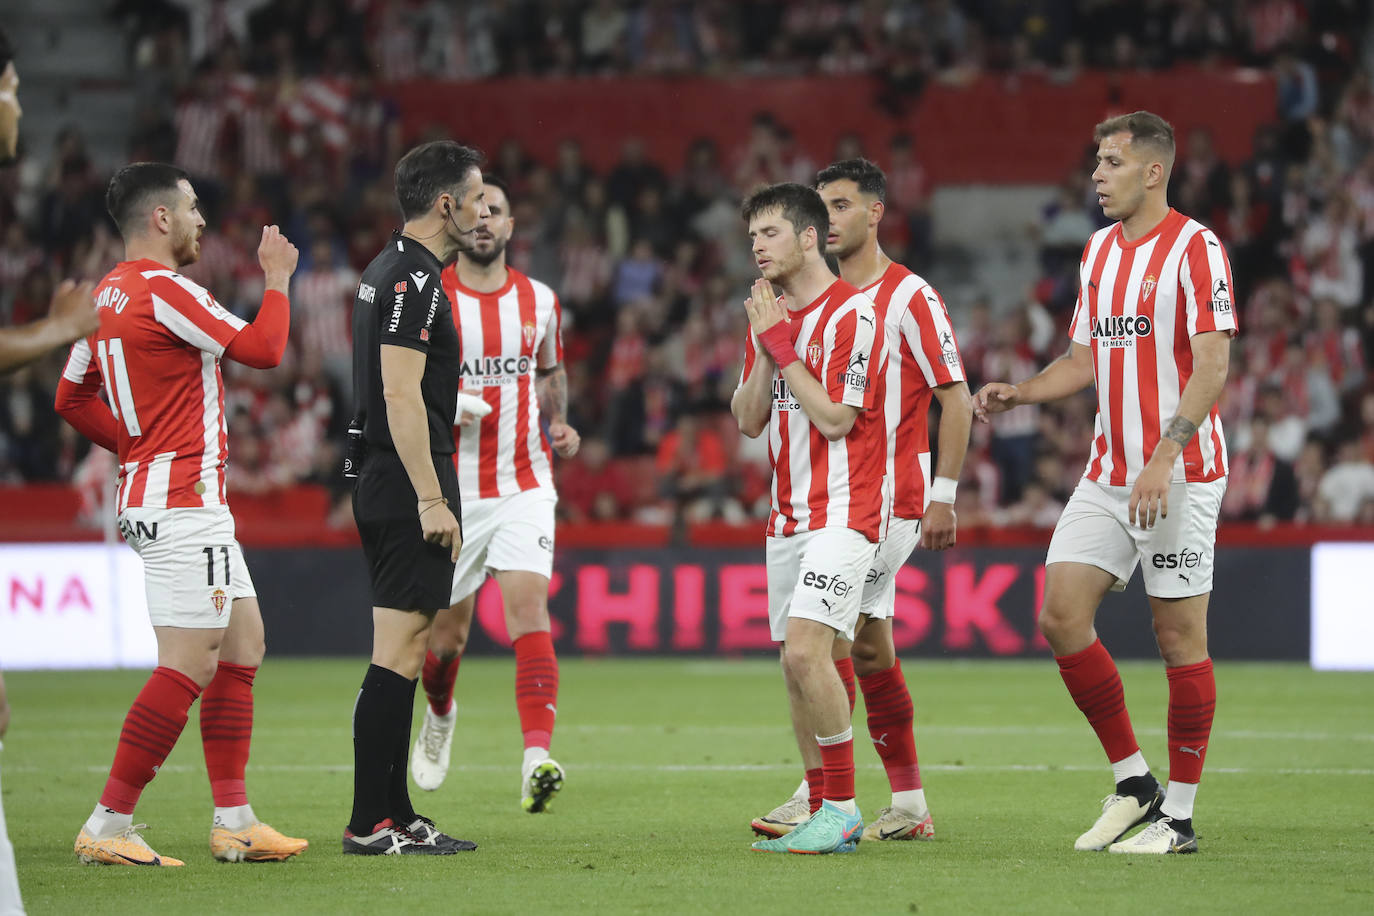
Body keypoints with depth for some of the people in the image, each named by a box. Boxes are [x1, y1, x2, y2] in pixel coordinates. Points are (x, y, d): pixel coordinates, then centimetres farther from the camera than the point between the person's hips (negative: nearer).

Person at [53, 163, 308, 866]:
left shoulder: (107, 295, 13)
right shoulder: (164, 291, -16)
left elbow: (72, 397, 20)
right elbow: (263, 348, -15)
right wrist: (276, 277, 0)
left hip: (149, 493, 11)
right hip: (184, 503, -11)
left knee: (243, 644, 13)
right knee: (188, 668, -11)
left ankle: (234, 822, 13)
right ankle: (108, 826, -11)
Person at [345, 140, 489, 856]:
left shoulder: (387, 272, 17)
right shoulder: (414, 280, -15)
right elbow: (402, 396, -21)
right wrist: (431, 500, -22)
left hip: (382, 491, 11)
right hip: (409, 487, -11)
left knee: (404, 648, 13)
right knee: (397, 653, -9)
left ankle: (394, 813, 16)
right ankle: (370, 823, -9)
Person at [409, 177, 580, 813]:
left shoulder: (539, 301, 6)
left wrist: (559, 424, 4)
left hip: (523, 485, 1)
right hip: (451, 491, -1)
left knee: (529, 609, -18)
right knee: (447, 632, 9)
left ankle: (537, 761, -30)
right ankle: (440, 715, 44)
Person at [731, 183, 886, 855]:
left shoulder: (851, 314, -11)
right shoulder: (771, 315, 14)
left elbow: (835, 417, -18)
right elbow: (748, 421, 10)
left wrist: (783, 346, -15)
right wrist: (763, 348, -4)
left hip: (841, 512, -8)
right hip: (787, 515, 8)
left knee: (806, 651, -20)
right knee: (796, 665, 7)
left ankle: (843, 810, -14)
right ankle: (823, 809, 13)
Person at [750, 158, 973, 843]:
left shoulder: (909, 298, -8)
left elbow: (956, 397, -9)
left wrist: (943, 497, -14)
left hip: (890, 497, -7)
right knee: (868, 649, 7)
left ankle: (818, 797, -16)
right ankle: (909, 806, 12)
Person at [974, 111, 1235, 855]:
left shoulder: (1194, 248, -10)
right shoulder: (1098, 250, 14)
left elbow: (1211, 367, -16)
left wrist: (1163, 459, -24)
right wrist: (1020, 393, 5)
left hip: (1179, 476, -7)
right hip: (1107, 475, 8)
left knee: (1179, 634, -3)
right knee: (1061, 614, -2)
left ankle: (1178, 814, 5)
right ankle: (1132, 782, 11)